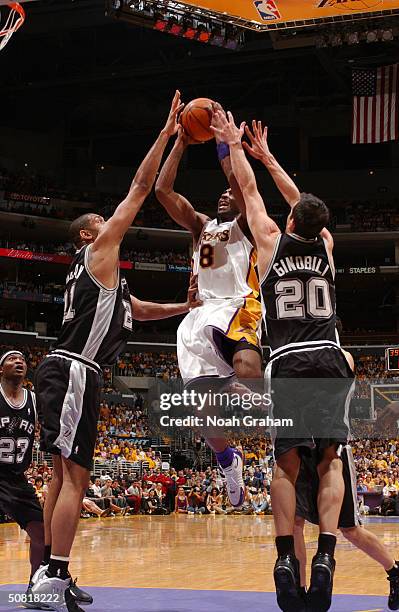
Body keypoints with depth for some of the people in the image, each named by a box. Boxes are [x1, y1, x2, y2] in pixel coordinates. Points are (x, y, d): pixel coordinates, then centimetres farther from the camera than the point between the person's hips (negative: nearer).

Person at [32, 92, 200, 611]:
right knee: (75, 475, -14)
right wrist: (166, 133, 1)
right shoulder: (99, 251, 1)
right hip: (72, 373, -10)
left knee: (64, 474, 10)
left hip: (67, 374, 10)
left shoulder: (103, 274, 27)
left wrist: (186, 307, 33)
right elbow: (140, 188, -2)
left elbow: (139, 310, 42)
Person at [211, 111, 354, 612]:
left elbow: (249, 189, 19)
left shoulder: (272, 241, 6)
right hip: (329, 361, 1)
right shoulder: (325, 245, 12)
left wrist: (235, 145, 33)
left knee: (287, 464, 3)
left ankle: (286, 557, -8)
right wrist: (265, 154, 37)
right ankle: (325, 556, -13)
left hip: (288, 364, -1)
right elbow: (301, 199, 28)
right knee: (330, 460, 2)